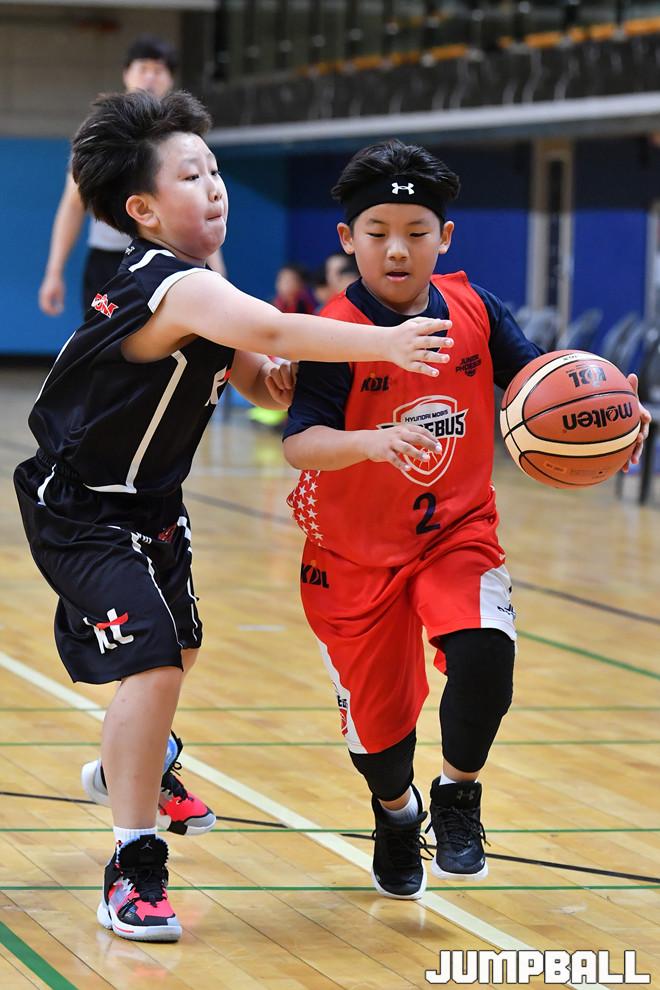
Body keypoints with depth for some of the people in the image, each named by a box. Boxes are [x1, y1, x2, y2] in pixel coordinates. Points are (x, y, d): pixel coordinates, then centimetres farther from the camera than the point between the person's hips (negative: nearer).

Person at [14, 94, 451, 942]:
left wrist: (272, 378, -15)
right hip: (82, 513, -11)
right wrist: (381, 343, -53)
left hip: (147, 505, 11)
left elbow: (258, 379, 7)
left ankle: (132, 769, 59)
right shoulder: (177, 287, -28)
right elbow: (273, 331, -46)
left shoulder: (194, 284, 4)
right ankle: (134, 871, -19)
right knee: (153, 660, -25)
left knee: (177, 643, 30)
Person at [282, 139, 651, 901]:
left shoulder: (473, 311, -8)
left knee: (484, 656, -25)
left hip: (458, 531, 2)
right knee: (377, 718, 7)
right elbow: (298, 443, -31)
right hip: (356, 551, -2)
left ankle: (458, 796, 5)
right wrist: (369, 442, -50)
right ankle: (396, 812, 44)